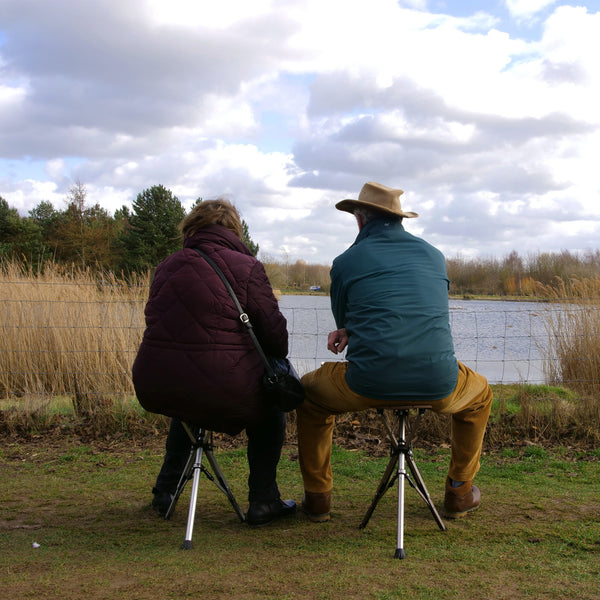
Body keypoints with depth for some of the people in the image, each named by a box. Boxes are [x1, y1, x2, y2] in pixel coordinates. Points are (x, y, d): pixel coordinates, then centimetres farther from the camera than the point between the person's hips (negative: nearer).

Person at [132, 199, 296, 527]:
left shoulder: (167, 266, 12)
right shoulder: (246, 267, -3)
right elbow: (274, 334, -3)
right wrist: (275, 364, 18)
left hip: (154, 388, 5)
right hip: (221, 393, -5)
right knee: (270, 405, 25)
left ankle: (165, 489, 43)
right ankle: (262, 502, 21)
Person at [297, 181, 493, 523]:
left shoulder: (346, 262, 7)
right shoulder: (434, 256, 18)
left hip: (368, 385, -2)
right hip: (438, 385, 2)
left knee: (310, 392, 31)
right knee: (481, 394, 37)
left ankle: (318, 497, 31)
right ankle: (460, 493, 37)